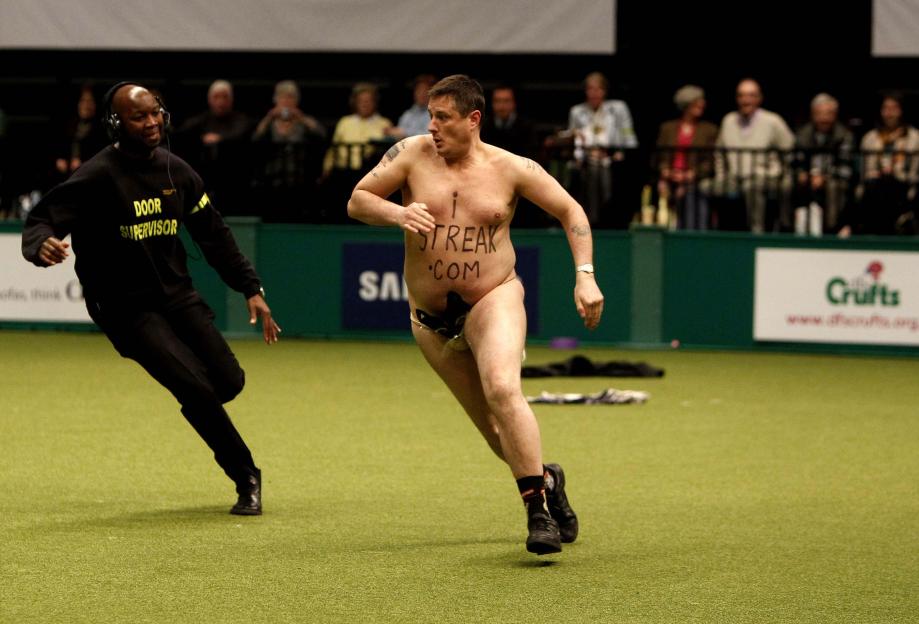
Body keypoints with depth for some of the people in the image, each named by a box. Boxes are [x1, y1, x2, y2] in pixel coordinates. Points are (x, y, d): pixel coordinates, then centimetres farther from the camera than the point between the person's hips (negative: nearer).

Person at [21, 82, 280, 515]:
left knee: (228, 381, -7)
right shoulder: (97, 177, -14)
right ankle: (246, 477, -2)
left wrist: (251, 288, 9)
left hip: (176, 293, 6)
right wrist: (43, 245, -43)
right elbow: (41, 220, -19)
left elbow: (213, 235, 13)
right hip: (127, 307, -6)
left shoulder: (176, 171, 4)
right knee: (195, 386, -18)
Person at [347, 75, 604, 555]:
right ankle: (547, 479, 36)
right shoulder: (412, 154, -2)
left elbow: (571, 212, 4)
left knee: (502, 389, -30)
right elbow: (357, 201, 0)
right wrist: (397, 213, -20)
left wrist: (584, 276, -8)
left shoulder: (512, 169, -4)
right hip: (430, 316, 3)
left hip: (494, 299, -3)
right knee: (496, 432, 7)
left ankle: (538, 511, -26)